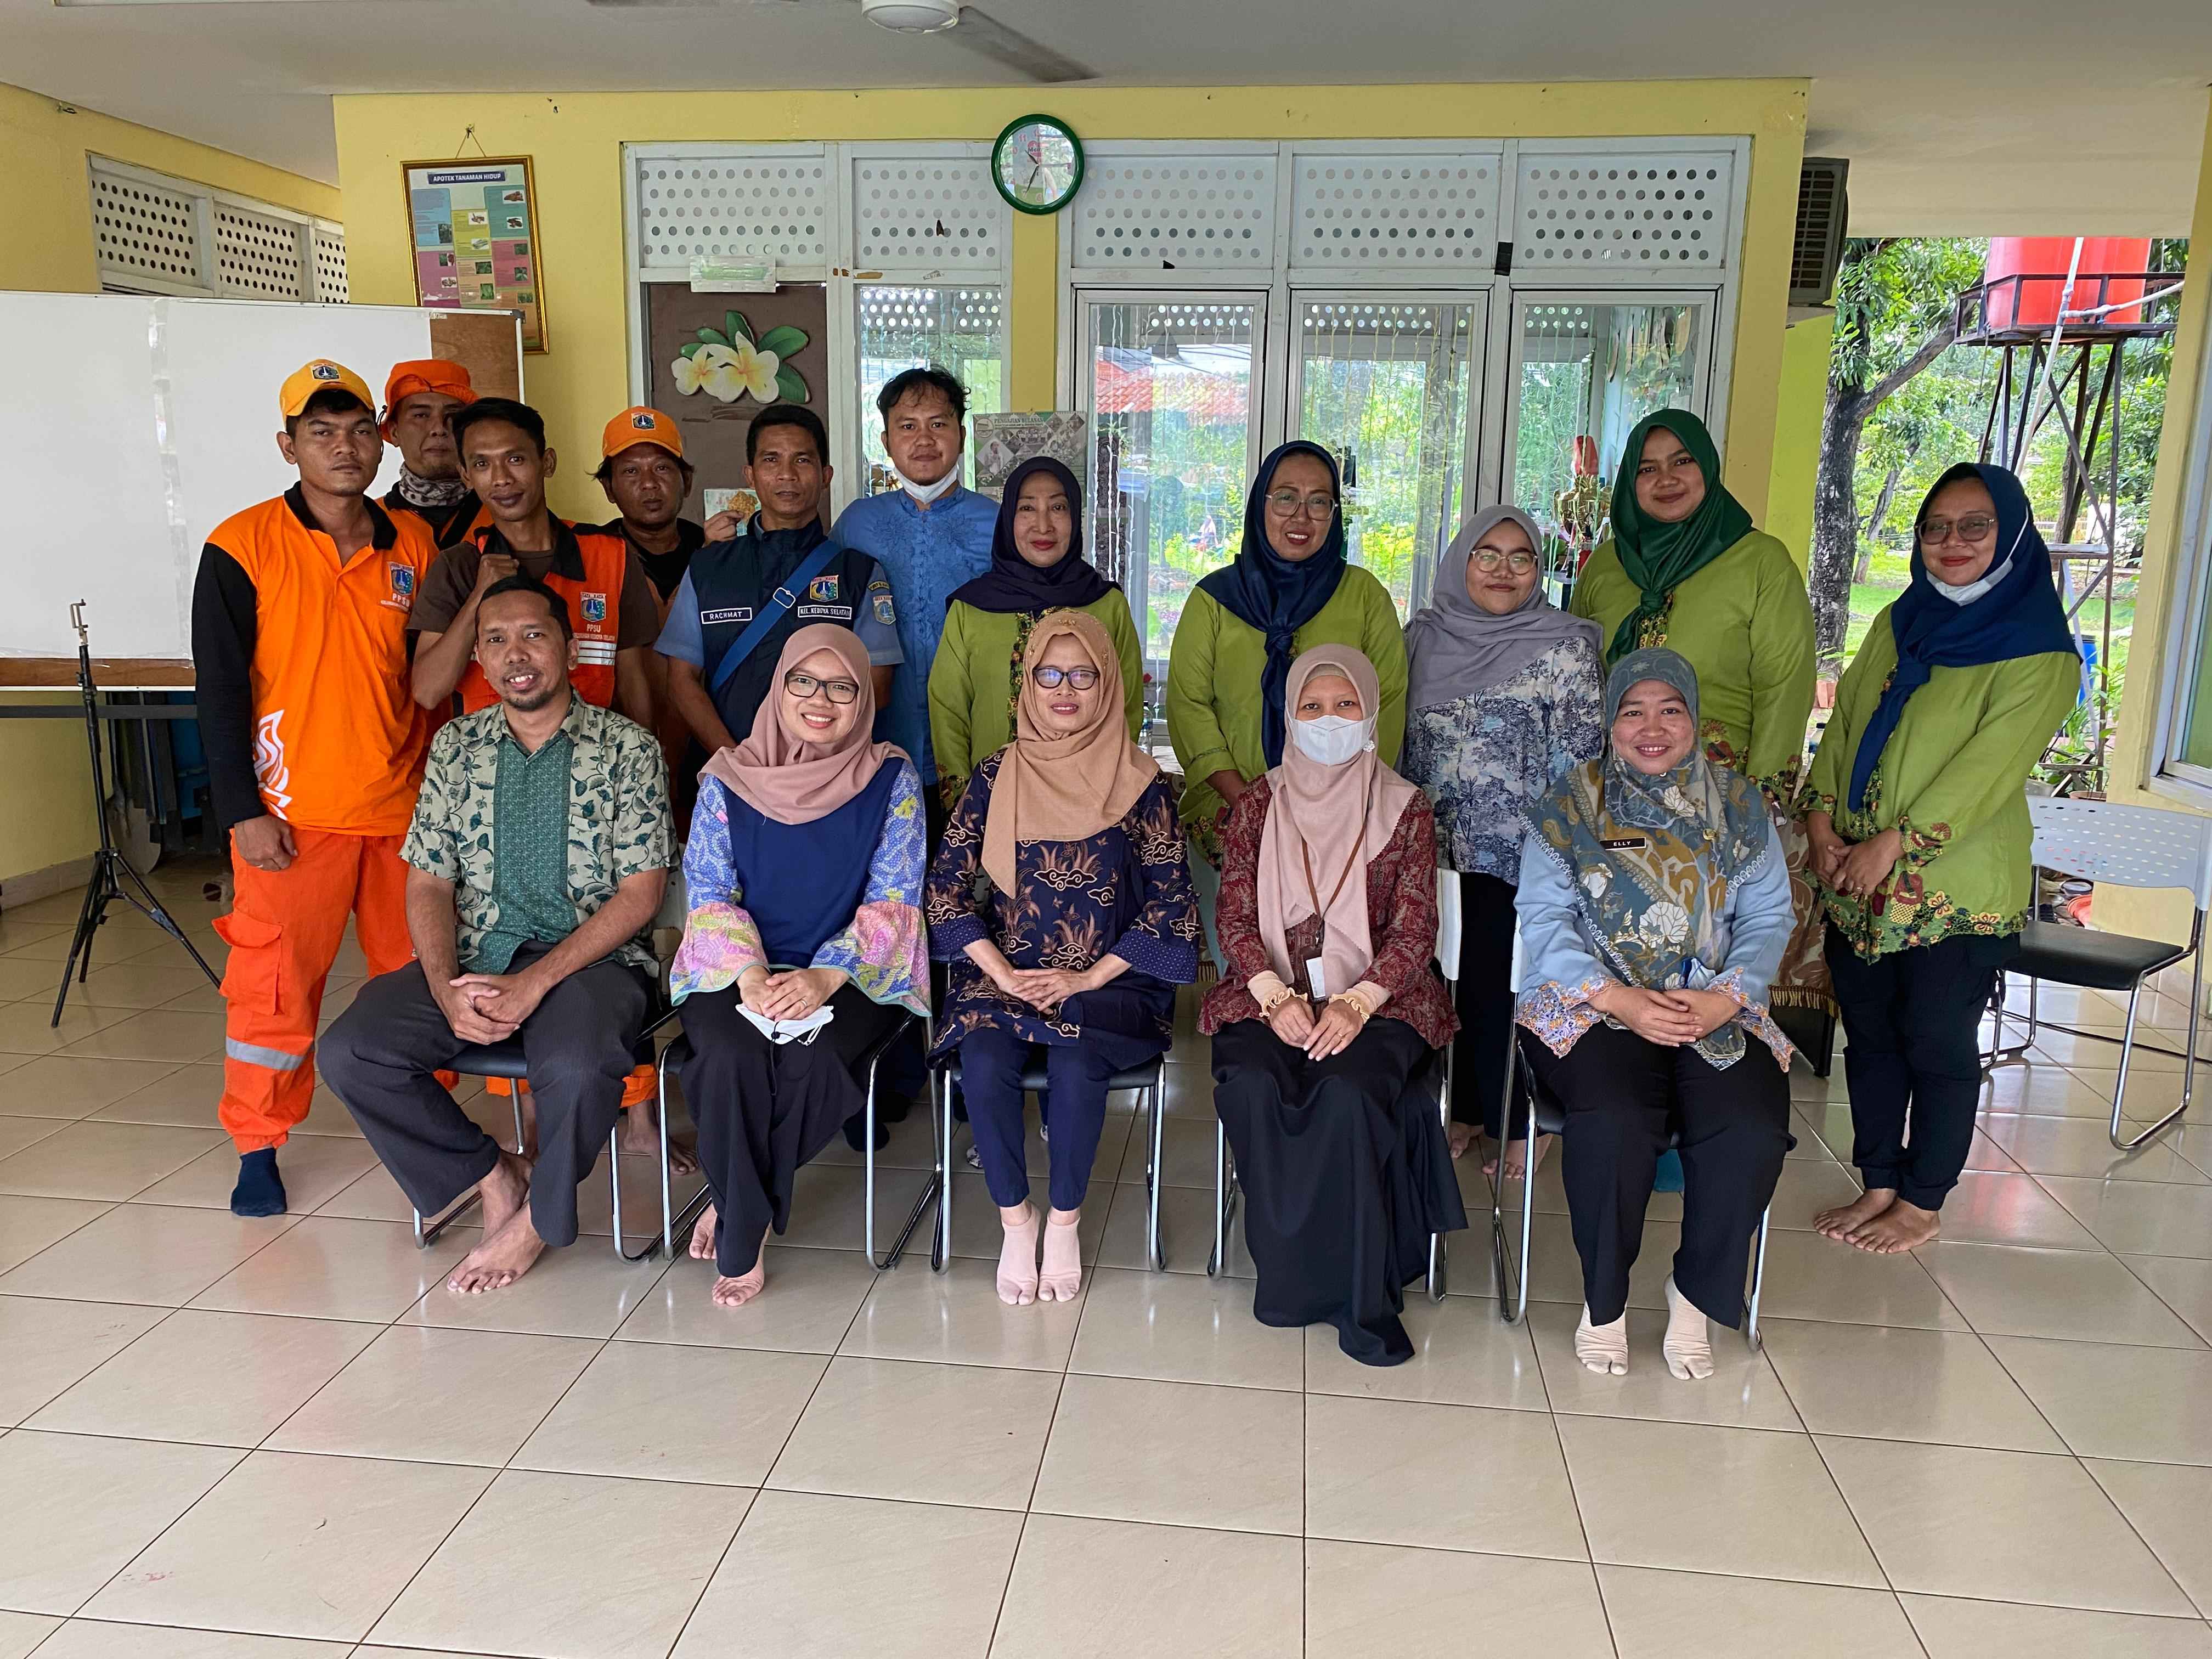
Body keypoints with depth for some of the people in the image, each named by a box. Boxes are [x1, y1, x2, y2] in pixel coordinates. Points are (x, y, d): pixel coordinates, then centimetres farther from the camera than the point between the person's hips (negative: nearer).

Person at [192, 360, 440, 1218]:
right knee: (275, 984, 2)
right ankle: (257, 1149, 18)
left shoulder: (414, 545, 7)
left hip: (404, 806, 3)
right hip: (293, 813, -3)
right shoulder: (241, 548, -4)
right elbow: (221, 690, -5)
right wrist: (243, 812, -9)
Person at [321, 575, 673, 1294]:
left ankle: (538, 1216, -4)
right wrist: (446, 988, -12)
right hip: (475, 954, 4)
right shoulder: (456, 746, 11)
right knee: (351, 1050, -19)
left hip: (592, 957, -4)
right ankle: (495, 1176, 2)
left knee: (578, 1065, -35)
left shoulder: (627, 747, -2)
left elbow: (639, 895, -7)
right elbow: (429, 884, 8)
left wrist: (535, 983, -18)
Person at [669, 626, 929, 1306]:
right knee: (731, 1057, -31)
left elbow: (891, 903, -4)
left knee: (807, 1061, -31)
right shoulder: (728, 780, 5)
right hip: (738, 975, 1)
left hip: (853, 978, -1)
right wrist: (749, 975, -19)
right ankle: (748, 1235, -9)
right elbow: (708, 893, 1)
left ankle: (736, 1216, -5)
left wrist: (825, 977, -21)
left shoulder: (892, 780, 1)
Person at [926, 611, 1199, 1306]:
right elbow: (946, 885, 3)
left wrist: (1087, 978, -12)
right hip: (1005, 973, 2)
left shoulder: (1141, 784, 0)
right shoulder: (995, 777, 5)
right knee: (985, 1061, -28)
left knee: (1075, 1064, -30)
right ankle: (1014, 1222, -5)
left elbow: (1170, 903, -3)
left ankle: (1065, 1223, -6)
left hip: (1109, 980, -1)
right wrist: (1000, 972, -10)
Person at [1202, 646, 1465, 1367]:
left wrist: (1355, 1004, -17)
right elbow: (1235, 917, 4)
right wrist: (1275, 996, -14)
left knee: (1347, 1093, -32)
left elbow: (1413, 931, 0)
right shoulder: (1258, 804, 10)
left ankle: (1340, 1281, -16)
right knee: (1251, 1086, -30)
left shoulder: (1405, 810, 6)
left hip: (1375, 998, -1)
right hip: (1270, 994, 2)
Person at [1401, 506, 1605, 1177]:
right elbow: (1401, 739, 16)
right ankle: (1464, 1109, 25)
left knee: (1497, 987, -1)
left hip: (1518, 854, -4)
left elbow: (1580, 759, -6)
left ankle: (1518, 1123, 16)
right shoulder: (1424, 636, 9)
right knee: (1451, 982, 9)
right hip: (1435, 847, 4)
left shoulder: (1564, 646, -4)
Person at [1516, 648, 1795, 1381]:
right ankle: (1603, 1299, -8)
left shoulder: (1739, 805, 13)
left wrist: (1725, 996, -13)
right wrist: (1620, 1000, -17)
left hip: (1715, 1012, 2)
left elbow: (1769, 916, 6)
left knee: (1752, 1132, -26)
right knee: (1616, 1122, -31)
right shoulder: (1569, 806, 5)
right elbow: (1544, 920, -3)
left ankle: (1695, 1294, -1)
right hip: (1591, 1006, -2)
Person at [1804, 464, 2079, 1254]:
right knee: (1869, 1035, 12)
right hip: (1859, 882, 6)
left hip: (1959, 889, -5)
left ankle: (1923, 1204, 21)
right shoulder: (1898, 623, 12)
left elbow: (1990, 765, -16)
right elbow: (1843, 721, 9)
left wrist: (1895, 841, -20)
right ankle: (1880, 1185, 26)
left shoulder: (2038, 651, -7)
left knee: (1937, 1045, 5)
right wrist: (1822, 815, -5)